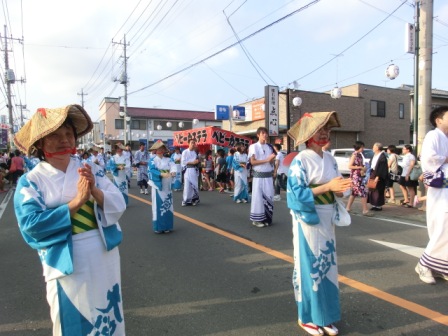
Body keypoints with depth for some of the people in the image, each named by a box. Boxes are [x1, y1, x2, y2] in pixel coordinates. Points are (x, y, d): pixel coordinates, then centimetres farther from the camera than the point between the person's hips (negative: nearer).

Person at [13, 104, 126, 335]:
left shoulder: (92, 171, -1)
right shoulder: (30, 181, -6)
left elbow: (119, 206, -6)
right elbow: (31, 224, -17)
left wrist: (95, 191, -24)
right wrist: (76, 202, -22)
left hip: (104, 256, 3)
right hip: (66, 262, -2)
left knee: (107, 315, 18)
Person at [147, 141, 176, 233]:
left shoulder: (168, 160, 10)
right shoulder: (152, 161, 0)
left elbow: (173, 166, -10)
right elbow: (152, 170, -17)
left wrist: (173, 172, -33)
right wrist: (162, 174, -33)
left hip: (167, 187, 4)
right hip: (157, 186, -3)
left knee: (168, 206, 7)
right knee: (158, 206, -1)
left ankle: (167, 226, 16)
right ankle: (158, 227, 6)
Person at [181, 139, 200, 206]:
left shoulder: (195, 152, 12)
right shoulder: (185, 152, -4)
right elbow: (183, 161, -9)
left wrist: (197, 161, -2)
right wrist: (192, 162, -13)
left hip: (194, 170, 5)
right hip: (187, 170, -5)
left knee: (194, 185, 5)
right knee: (187, 185, -7)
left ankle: (194, 199, 17)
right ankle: (186, 200, 2)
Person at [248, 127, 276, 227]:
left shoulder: (269, 147, 10)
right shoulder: (253, 146, -4)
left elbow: (272, 162, 12)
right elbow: (252, 162, -11)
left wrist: (272, 159, -11)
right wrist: (266, 160, -15)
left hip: (268, 175, 5)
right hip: (258, 176, -4)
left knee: (268, 196, 6)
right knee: (258, 197, 0)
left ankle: (266, 218, 18)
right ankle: (257, 219, 9)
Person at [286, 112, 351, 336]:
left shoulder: (330, 159, 8)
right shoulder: (300, 160, -13)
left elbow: (335, 188, 11)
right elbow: (297, 193, -19)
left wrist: (341, 188, -12)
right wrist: (327, 186, -23)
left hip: (326, 218, 7)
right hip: (308, 219, -7)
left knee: (327, 265, 13)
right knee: (310, 265, 3)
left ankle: (325, 315, 29)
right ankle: (307, 317, 21)